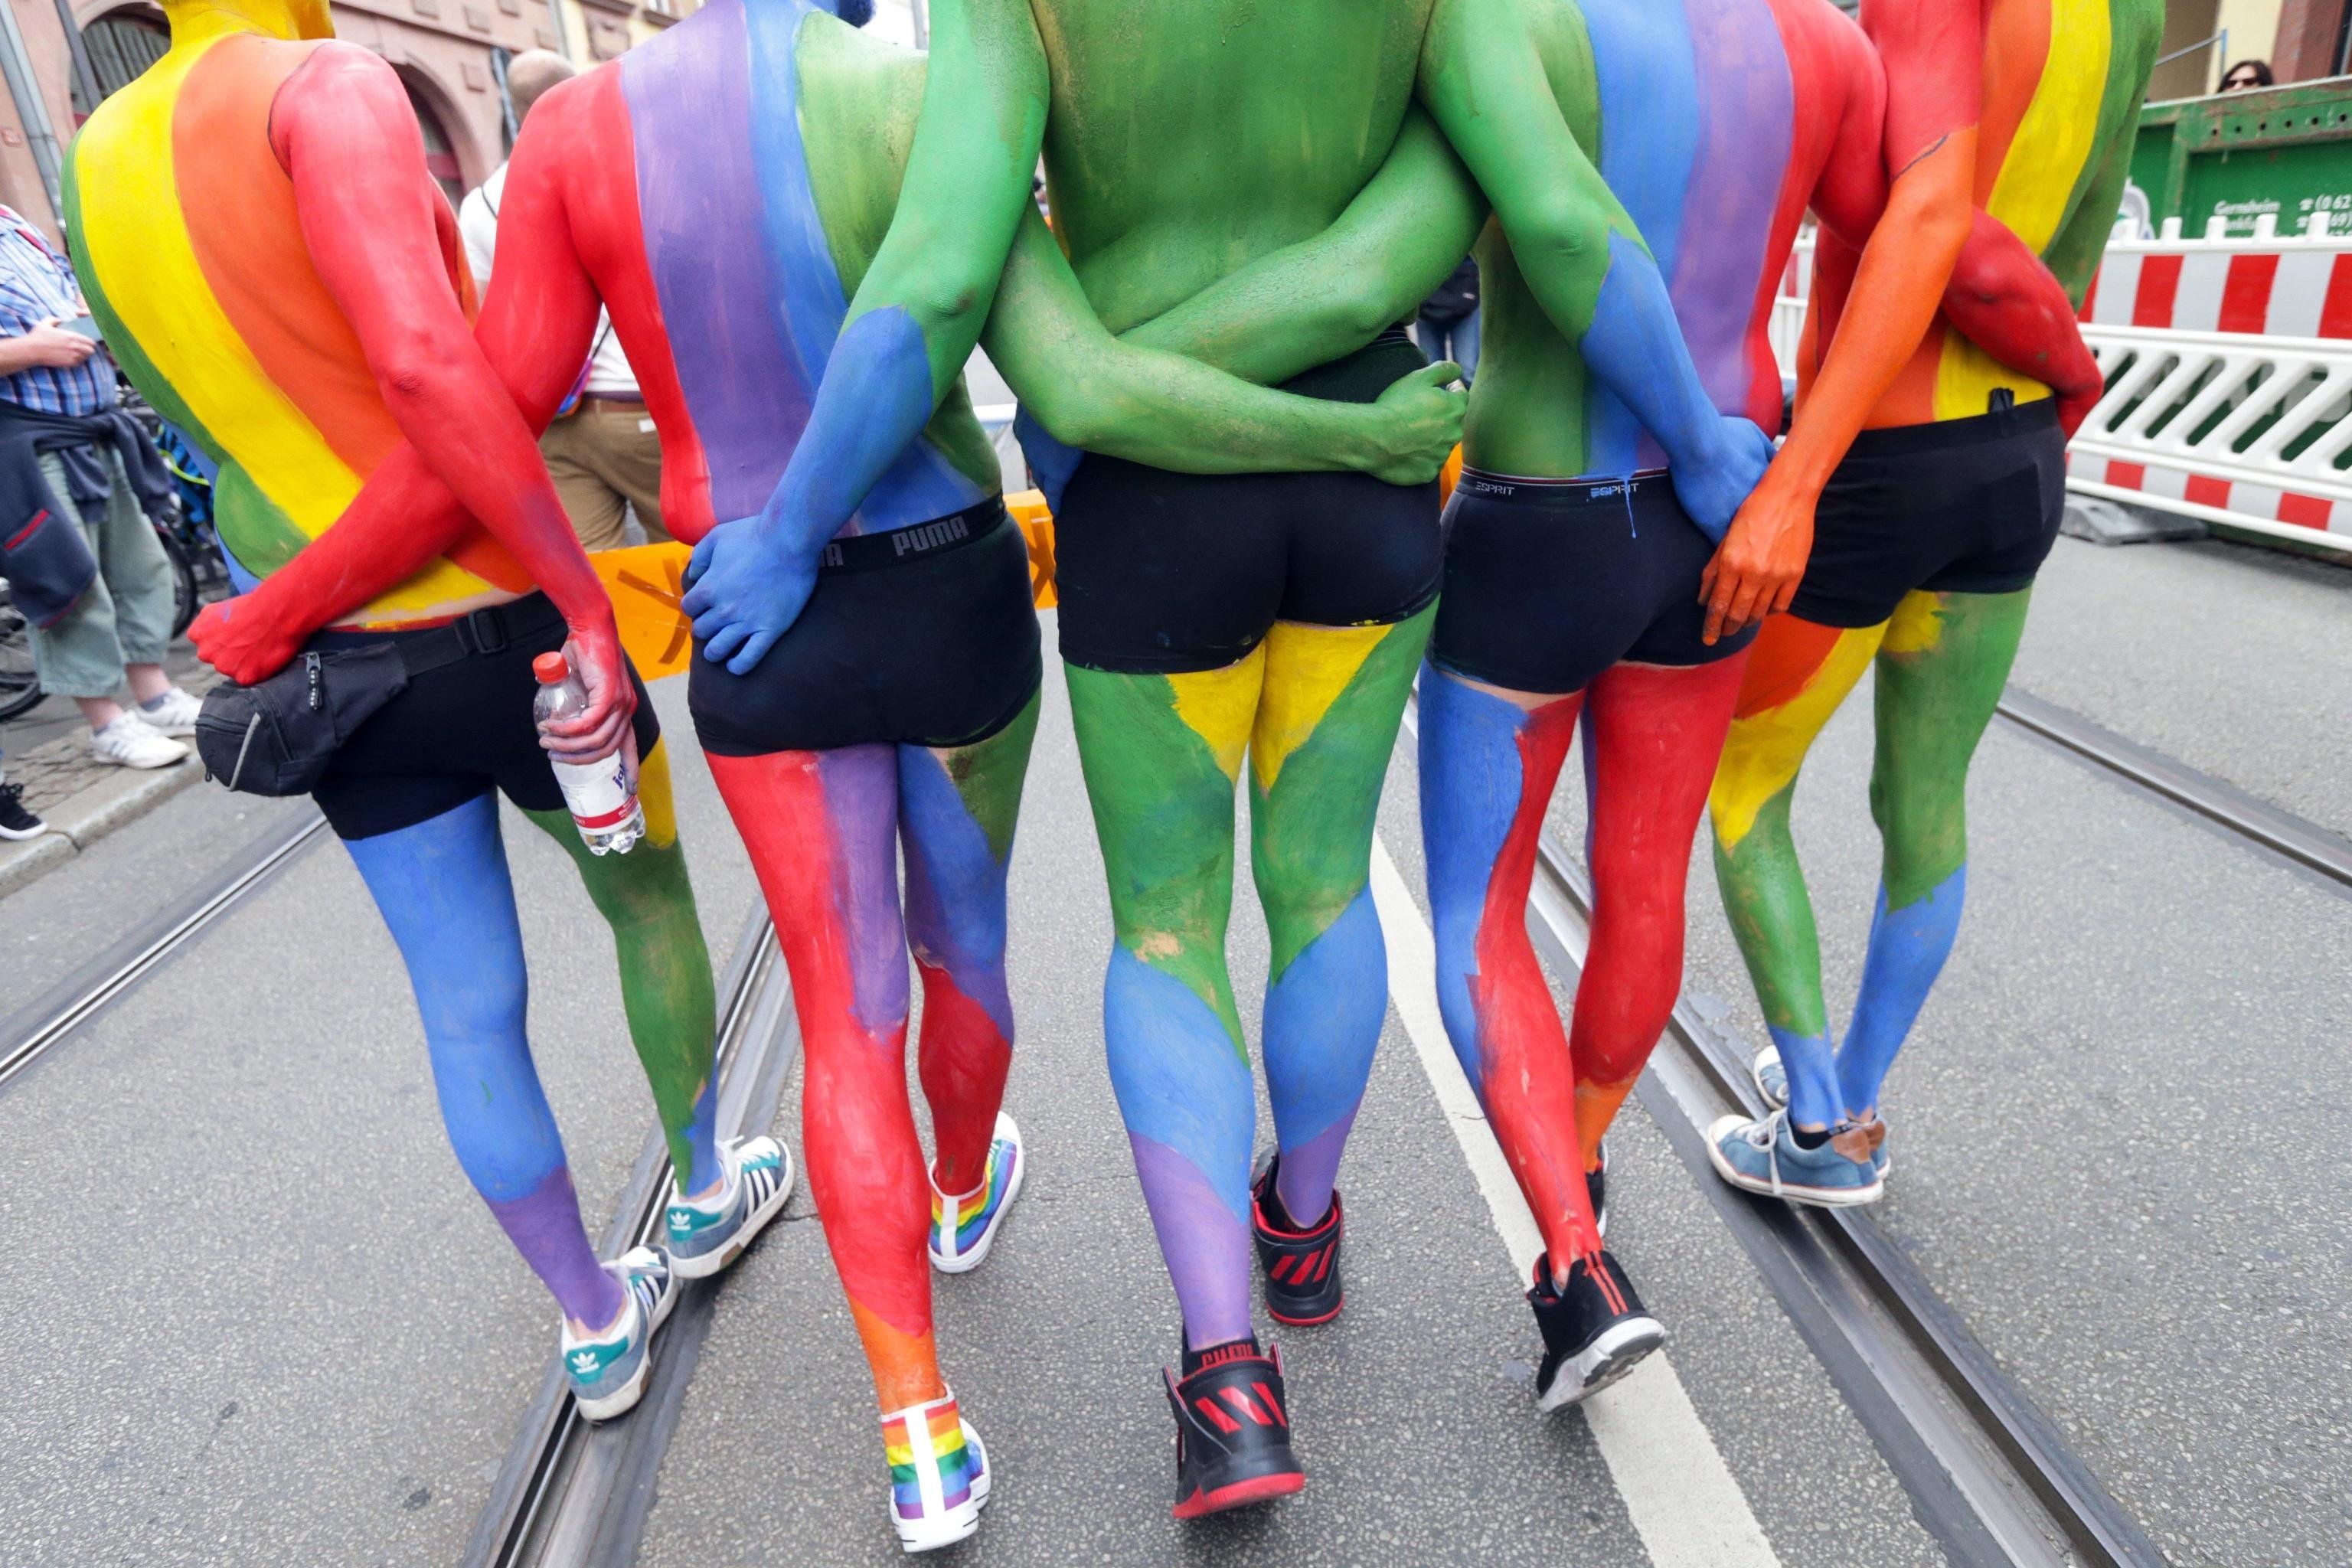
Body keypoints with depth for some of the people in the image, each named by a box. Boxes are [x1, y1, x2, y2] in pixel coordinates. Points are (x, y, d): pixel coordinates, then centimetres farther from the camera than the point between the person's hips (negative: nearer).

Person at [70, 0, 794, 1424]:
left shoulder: (97, 165, 11)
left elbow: (223, 416, 16)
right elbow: (425, 367, -28)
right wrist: (593, 606, -26)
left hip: (332, 664, 6)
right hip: (504, 625, -5)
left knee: (468, 1010, 12)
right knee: (650, 904, 19)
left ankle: (597, 1326, 28)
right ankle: (709, 1191, 40)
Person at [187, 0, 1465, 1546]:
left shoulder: (582, 125, -6)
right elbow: (1087, 394, -24)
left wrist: (282, 606, 8)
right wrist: (1363, 436, -15)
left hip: (764, 641, 1)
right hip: (955, 602, -1)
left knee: (849, 1015, 9)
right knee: (960, 936, 23)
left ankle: (924, 1435, 11)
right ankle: (964, 1197, 50)